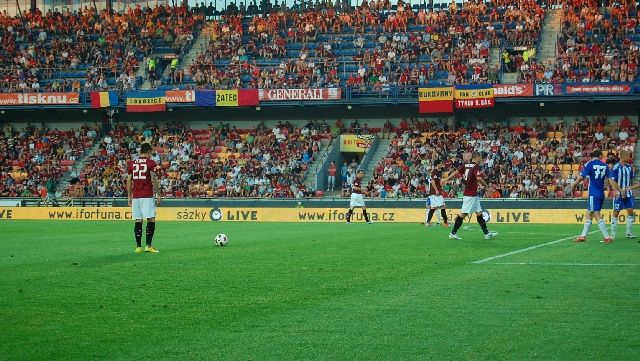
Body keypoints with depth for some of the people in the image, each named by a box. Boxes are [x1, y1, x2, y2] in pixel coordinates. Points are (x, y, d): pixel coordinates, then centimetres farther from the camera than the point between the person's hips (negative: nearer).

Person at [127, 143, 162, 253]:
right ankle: (149, 245, -10)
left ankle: (138, 246, 5)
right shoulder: (151, 163, -2)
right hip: (147, 196, -5)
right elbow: (154, 180, -8)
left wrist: (129, 196, 18)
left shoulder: (132, 164, 11)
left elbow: (129, 181, 12)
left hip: (135, 196, 5)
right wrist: (158, 194, -2)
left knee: (138, 221, 6)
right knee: (151, 219, -3)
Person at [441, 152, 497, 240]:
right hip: (470, 194, -9)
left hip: (473, 195, 9)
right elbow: (478, 178, -26)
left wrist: (446, 179, 6)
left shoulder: (466, 165, 10)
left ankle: (486, 233, 15)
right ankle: (453, 233, -3)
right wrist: (486, 186, -13)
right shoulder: (476, 167, -13)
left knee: (479, 213, 12)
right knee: (463, 213, -6)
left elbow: (456, 172, 4)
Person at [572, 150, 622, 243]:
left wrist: (574, 185, 7)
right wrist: (620, 191, 5)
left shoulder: (590, 164, -5)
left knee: (597, 215, -8)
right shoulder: (604, 165, 8)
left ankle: (607, 237, -13)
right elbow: (611, 180, 3)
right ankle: (583, 235, 18)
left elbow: (581, 177, -10)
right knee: (589, 213, 15)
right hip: (601, 194, 6)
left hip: (594, 194, -6)